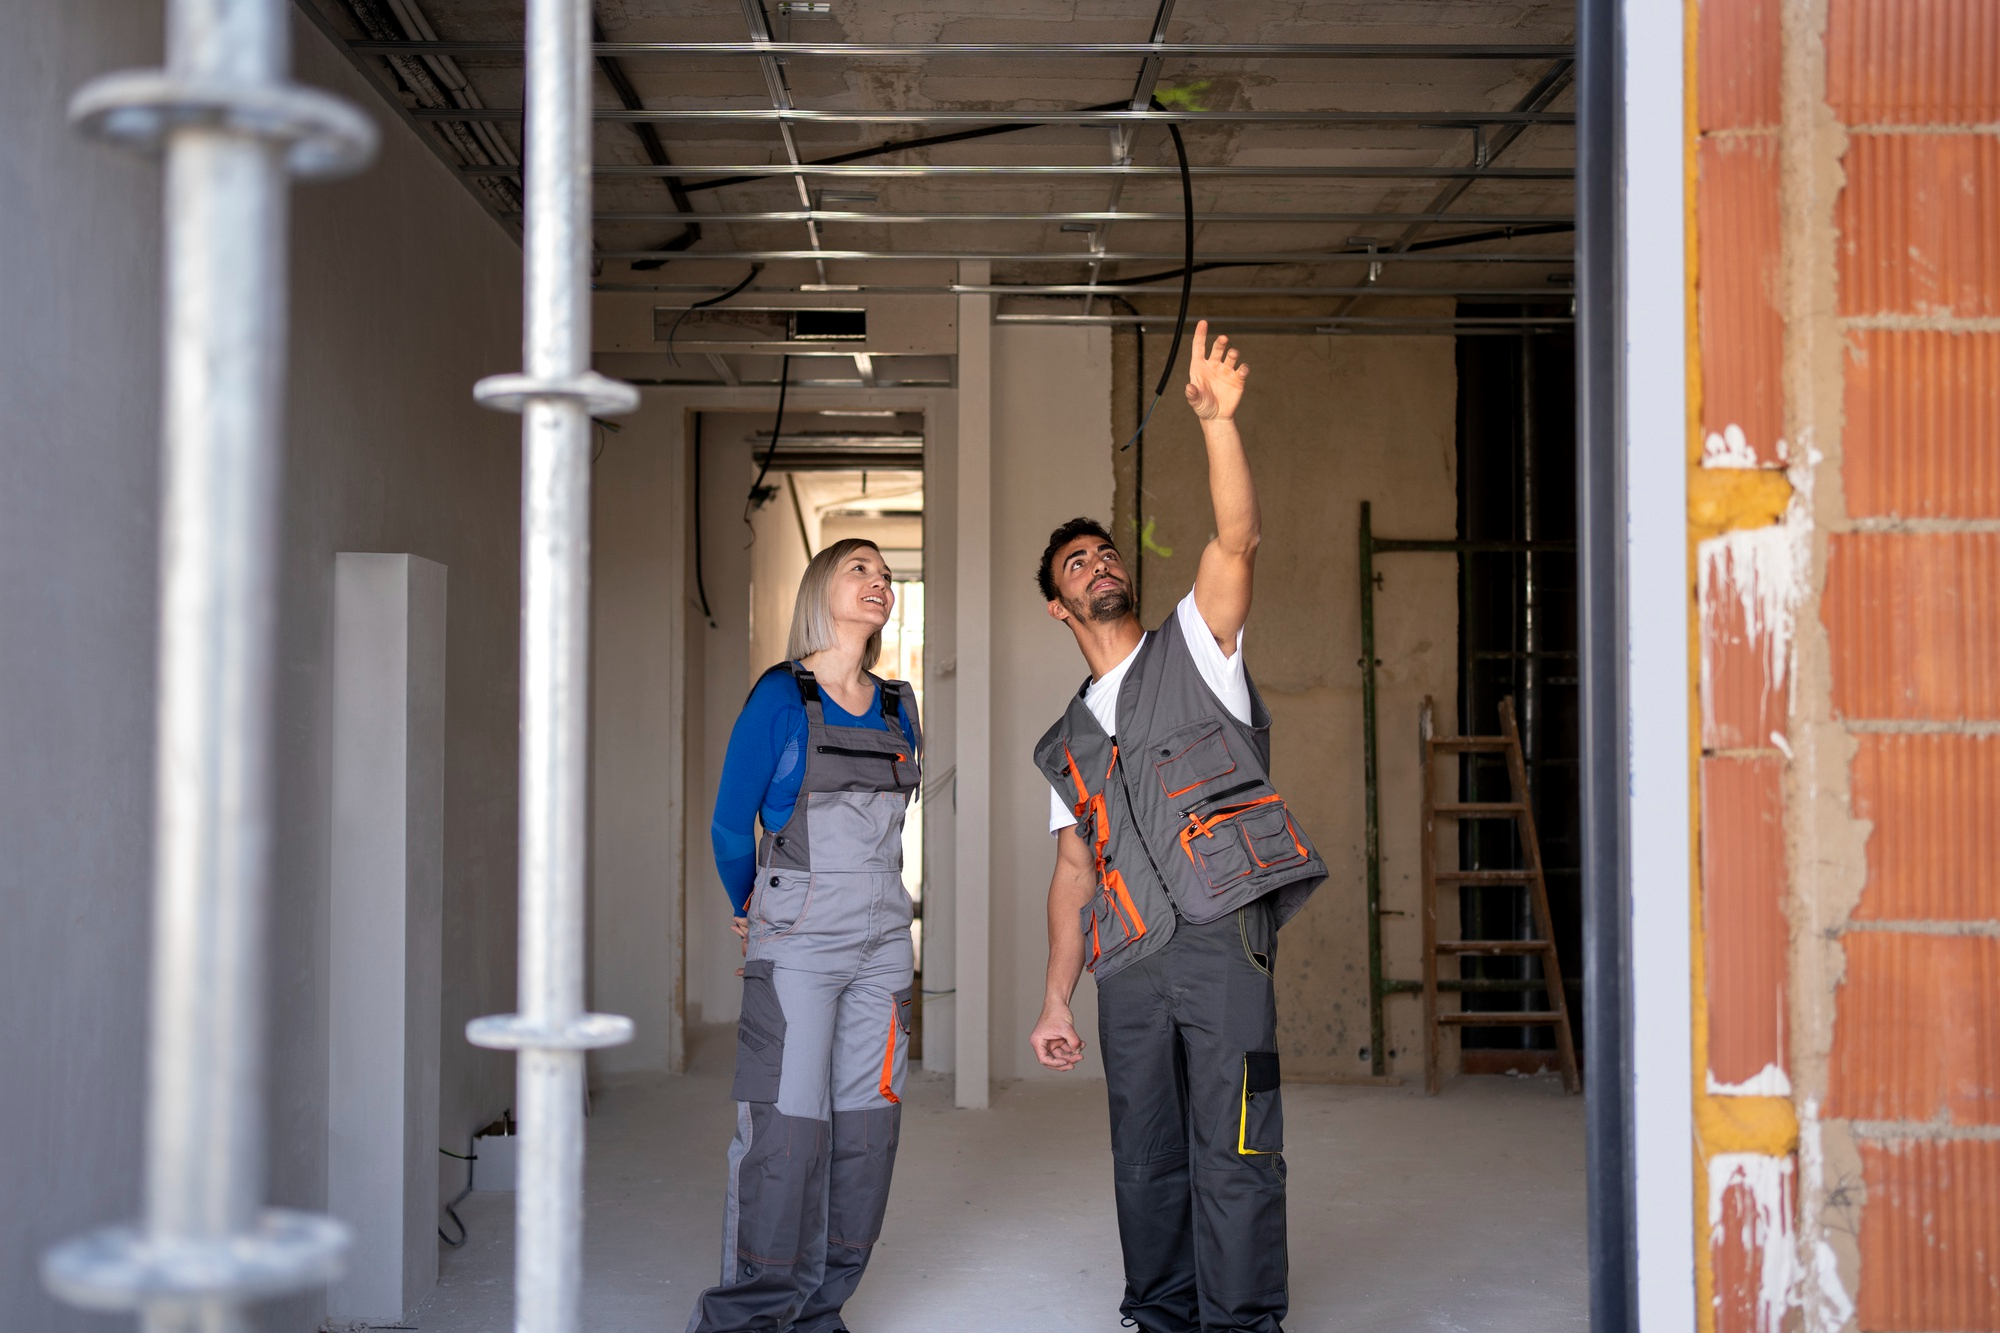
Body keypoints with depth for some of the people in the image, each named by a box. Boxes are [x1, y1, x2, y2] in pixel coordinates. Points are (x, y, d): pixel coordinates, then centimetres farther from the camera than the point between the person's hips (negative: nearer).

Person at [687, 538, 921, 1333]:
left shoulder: (897, 709, 10)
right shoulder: (781, 698, -6)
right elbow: (730, 826, 1)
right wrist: (749, 911, 14)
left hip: (882, 940, 6)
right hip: (797, 941, -5)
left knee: (865, 1126, 5)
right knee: (787, 1126, -7)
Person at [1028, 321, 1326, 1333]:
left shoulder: (1192, 649, 12)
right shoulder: (1067, 744, 23)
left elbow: (1237, 541, -6)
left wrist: (1216, 422, -19)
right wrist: (1056, 1001, 15)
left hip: (1219, 934, -5)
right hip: (1128, 963, 5)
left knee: (1233, 1156, -9)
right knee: (1146, 1163, 7)